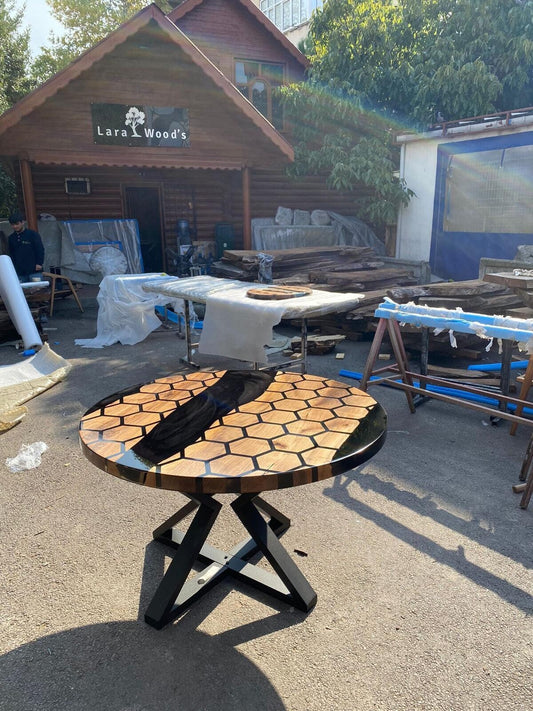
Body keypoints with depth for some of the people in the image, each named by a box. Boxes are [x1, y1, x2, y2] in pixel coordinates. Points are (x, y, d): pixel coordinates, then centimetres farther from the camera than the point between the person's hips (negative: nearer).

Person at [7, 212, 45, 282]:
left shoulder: (32, 234, -1)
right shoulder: (11, 238, 13)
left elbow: (40, 250, -3)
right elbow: (11, 254, 20)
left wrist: (39, 263, -10)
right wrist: (13, 267, 12)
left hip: (34, 271, -4)